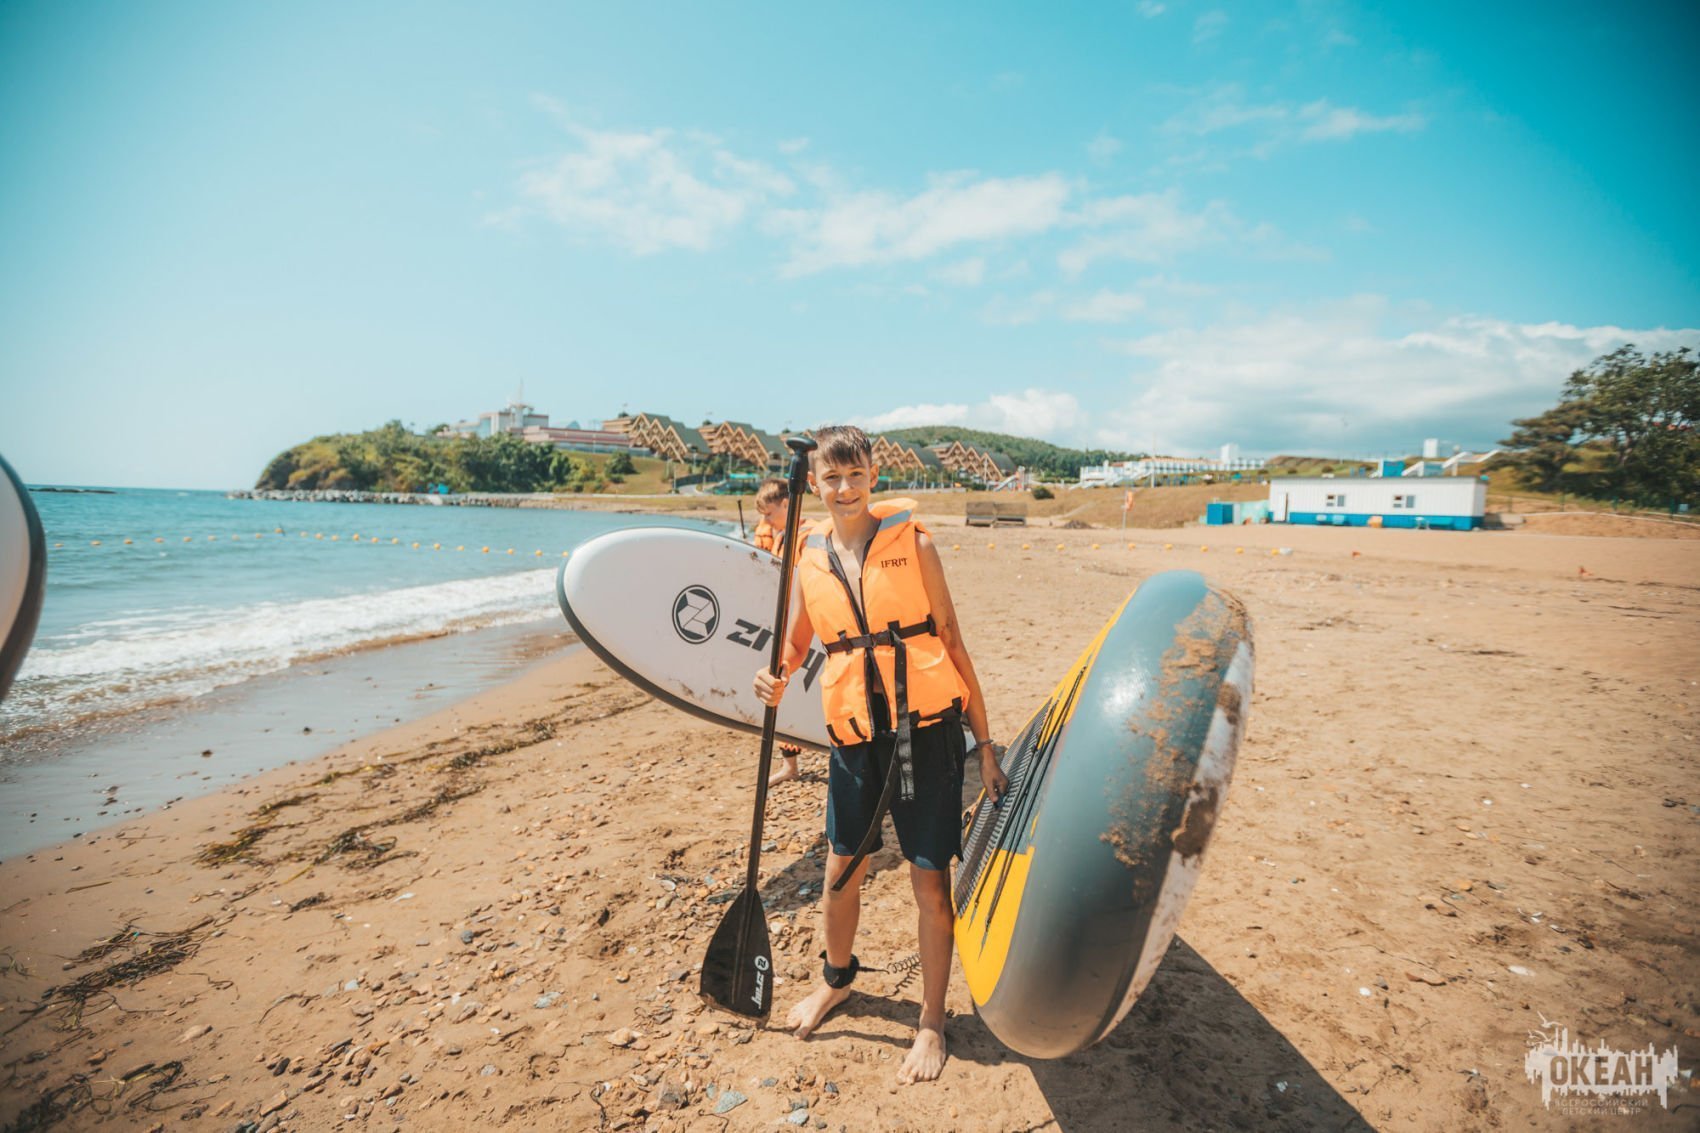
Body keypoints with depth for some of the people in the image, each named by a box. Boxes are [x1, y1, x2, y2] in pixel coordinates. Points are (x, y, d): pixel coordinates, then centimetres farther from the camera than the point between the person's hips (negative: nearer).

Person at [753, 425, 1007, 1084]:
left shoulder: (911, 541, -5)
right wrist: (776, 678, -11)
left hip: (927, 729, -3)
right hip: (854, 734, 3)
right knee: (843, 868, 17)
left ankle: (931, 1024, 28)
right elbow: (796, 642, 13)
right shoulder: (808, 556, 4)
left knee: (930, 879, 6)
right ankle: (837, 979, 47)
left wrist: (984, 741, -3)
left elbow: (951, 642, -3)